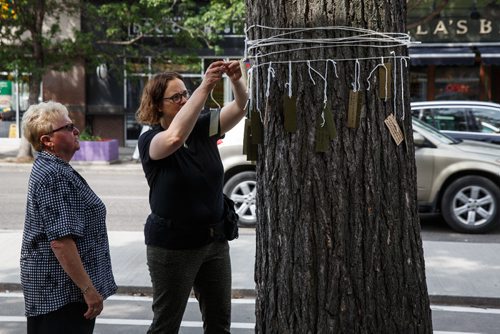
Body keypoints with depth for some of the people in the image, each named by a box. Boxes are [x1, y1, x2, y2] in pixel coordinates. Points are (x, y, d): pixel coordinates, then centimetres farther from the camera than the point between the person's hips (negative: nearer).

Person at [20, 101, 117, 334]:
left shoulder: (47, 167, 12)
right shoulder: (55, 176, -20)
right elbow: (61, 241, -27)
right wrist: (89, 289, -24)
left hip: (52, 287, 10)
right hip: (63, 290, -10)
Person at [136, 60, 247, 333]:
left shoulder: (202, 128, 2)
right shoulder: (150, 141, -13)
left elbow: (240, 107, -8)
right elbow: (175, 137, -35)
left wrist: (236, 80, -30)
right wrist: (206, 87, -39)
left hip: (214, 240, 5)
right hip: (172, 246, -5)